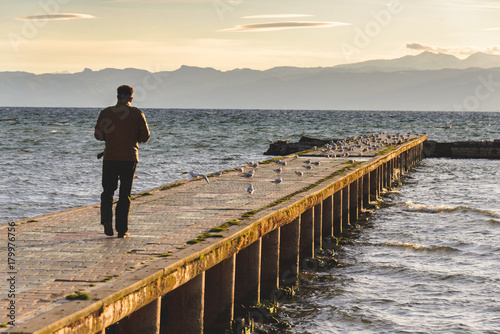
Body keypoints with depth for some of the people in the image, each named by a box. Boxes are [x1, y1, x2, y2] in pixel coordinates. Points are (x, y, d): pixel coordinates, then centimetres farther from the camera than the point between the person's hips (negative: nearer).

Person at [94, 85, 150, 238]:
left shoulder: (106, 112, 0)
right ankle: (122, 229, 6)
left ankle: (107, 221, -9)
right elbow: (145, 137, -2)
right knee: (125, 195, 7)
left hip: (110, 158, 1)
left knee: (107, 192, 13)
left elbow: (98, 135, 4)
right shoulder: (137, 114, -3)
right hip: (130, 158, -1)